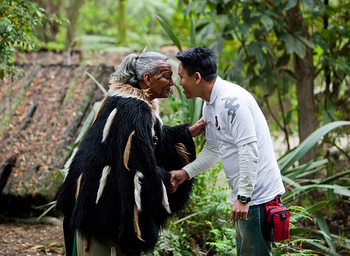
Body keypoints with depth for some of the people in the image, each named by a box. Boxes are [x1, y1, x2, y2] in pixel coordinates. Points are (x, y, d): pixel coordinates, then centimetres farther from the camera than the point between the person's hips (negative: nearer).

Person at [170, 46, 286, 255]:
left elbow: (249, 150, -25)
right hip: (245, 193, 10)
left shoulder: (232, 101, -20)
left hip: (257, 193, -10)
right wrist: (186, 172, 11)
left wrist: (243, 197, -26)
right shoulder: (210, 105, 12)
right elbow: (213, 150, 22)